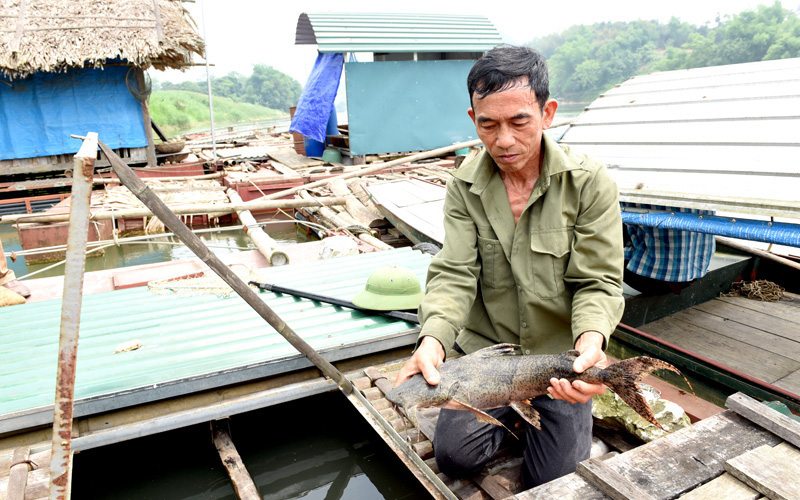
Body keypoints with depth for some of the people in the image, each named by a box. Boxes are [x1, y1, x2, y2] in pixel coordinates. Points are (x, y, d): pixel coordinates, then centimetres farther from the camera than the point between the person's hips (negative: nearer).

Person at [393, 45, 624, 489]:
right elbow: (453, 275, -13)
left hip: (560, 357, -1)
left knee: (555, 482, -2)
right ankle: (512, 411, 23)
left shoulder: (590, 184, -13)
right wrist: (433, 340, -32)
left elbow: (597, 283, -13)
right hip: (484, 349, 2)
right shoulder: (464, 187, -6)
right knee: (455, 456, -8)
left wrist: (590, 342, -34)